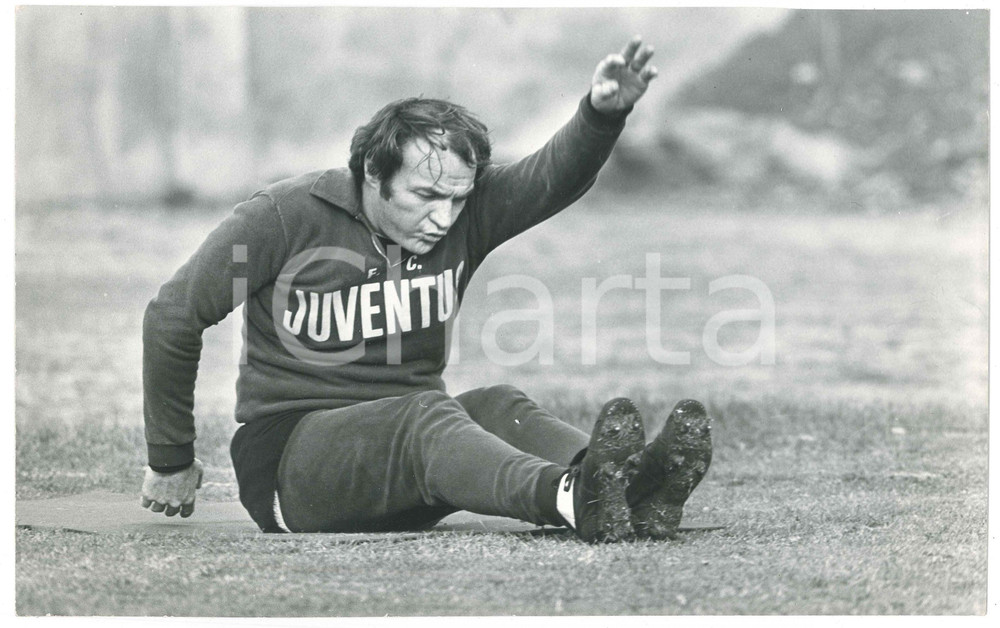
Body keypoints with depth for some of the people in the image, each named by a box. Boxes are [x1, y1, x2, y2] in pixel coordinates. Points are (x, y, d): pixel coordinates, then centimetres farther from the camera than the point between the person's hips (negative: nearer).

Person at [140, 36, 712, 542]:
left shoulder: (466, 213, 4)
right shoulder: (289, 217, -8)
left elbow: (555, 176, -14)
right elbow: (175, 315, -1)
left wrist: (604, 114, -35)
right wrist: (171, 459, 5)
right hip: (287, 457, -5)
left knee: (498, 406, -25)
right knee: (428, 414, -33)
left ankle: (633, 492, -54)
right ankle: (574, 498, -64)